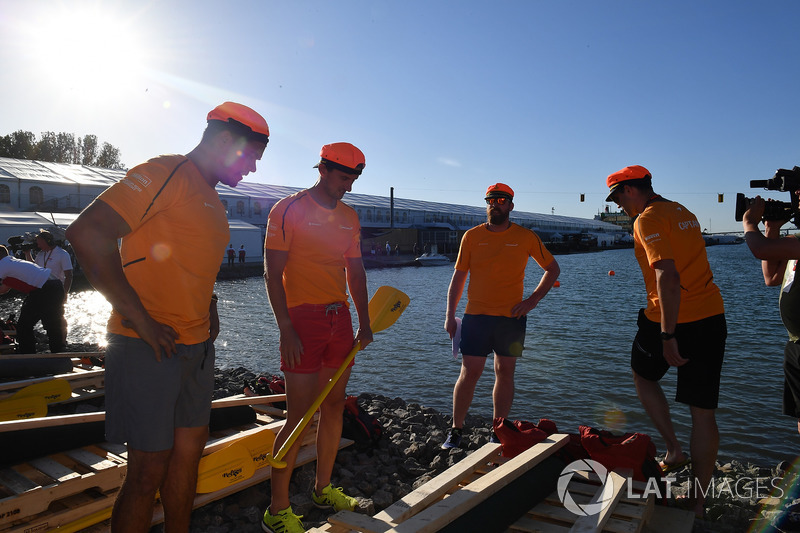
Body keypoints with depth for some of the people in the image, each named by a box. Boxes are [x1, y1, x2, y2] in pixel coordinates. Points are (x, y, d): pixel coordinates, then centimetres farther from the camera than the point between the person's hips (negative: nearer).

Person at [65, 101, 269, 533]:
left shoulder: (212, 200, 17)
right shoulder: (165, 173, -12)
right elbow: (87, 232, -21)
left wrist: (208, 312, 14)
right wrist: (139, 317, -20)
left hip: (196, 346, 9)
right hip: (149, 347, -9)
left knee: (190, 445, 17)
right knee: (149, 469, -1)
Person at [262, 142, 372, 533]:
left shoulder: (349, 216, 13)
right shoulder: (289, 210, -7)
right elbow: (273, 273, -10)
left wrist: (364, 323, 12)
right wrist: (286, 329, -17)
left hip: (339, 318, 7)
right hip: (302, 319, -7)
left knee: (334, 406, 12)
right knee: (300, 415, -6)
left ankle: (323, 489, 29)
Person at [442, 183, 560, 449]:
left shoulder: (526, 237, 3)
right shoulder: (472, 236, 4)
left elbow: (553, 269, 12)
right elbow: (458, 277, 7)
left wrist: (533, 299, 0)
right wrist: (450, 315, 1)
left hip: (511, 317, 1)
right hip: (476, 316, 0)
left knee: (505, 374, 7)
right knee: (469, 373, -1)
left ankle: (498, 433, 20)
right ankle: (456, 431, 14)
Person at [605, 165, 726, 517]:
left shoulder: (648, 219, -12)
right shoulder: (681, 211, 14)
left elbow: (668, 278, -24)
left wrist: (668, 336, -24)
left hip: (671, 318, -7)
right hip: (712, 315, 7)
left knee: (643, 375, 23)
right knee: (703, 410, 9)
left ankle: (674, 449, 18)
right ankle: (698, 503, 18)